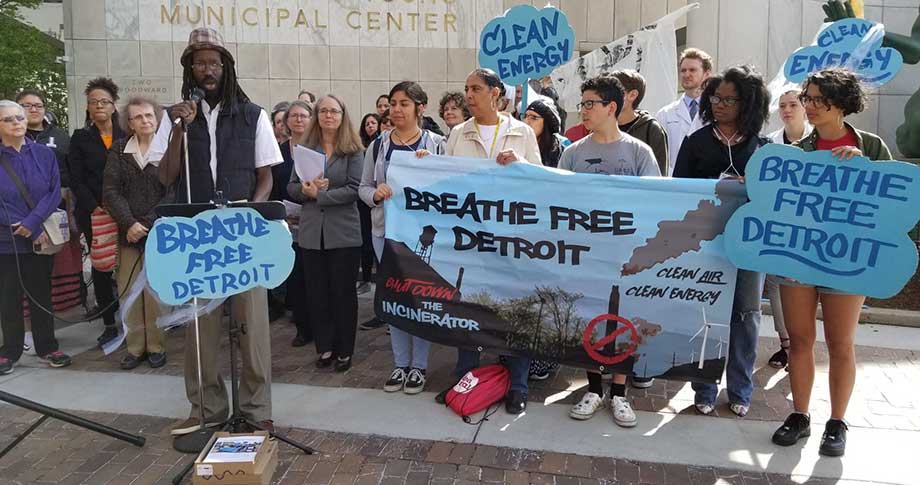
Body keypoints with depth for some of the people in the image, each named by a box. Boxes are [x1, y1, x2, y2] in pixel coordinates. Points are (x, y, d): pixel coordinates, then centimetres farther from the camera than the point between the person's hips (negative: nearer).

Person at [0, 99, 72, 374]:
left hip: (41, 237, 1)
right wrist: (31, 231, -11)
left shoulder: (44, 154, 3)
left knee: (41, 294, 10)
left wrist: (32, 223, -15)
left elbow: (55, 192, -3)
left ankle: (47, 347, 20)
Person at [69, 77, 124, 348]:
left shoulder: (126, 137, 8)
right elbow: (77, 180, 2)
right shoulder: (80, 139, 8)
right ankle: (109, 323, 10)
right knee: (101, 266, 3)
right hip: (93, 212, 0)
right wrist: (94, 207, -12)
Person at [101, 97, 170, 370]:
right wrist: (129, 223, -12)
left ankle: (156, 346, 8)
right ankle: (135, 347, 12)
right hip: (127, 233, 3)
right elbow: (111, 191, 1)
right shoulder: (118, 150, 10)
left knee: (155, 292, -4)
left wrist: (146, 225, -12)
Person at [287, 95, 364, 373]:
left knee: (343, 292, 4)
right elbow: (291, 188, 7)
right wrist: (306, 189, -14)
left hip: (344, 232, -3)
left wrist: (318, 194, -15)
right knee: (316, 291, 8)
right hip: (311, 232, 3)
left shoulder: (353, 150, -2)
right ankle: (324, 347, 21)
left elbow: (354, 189, -11)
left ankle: (344, 351, 16)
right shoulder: (305, 149, 9)